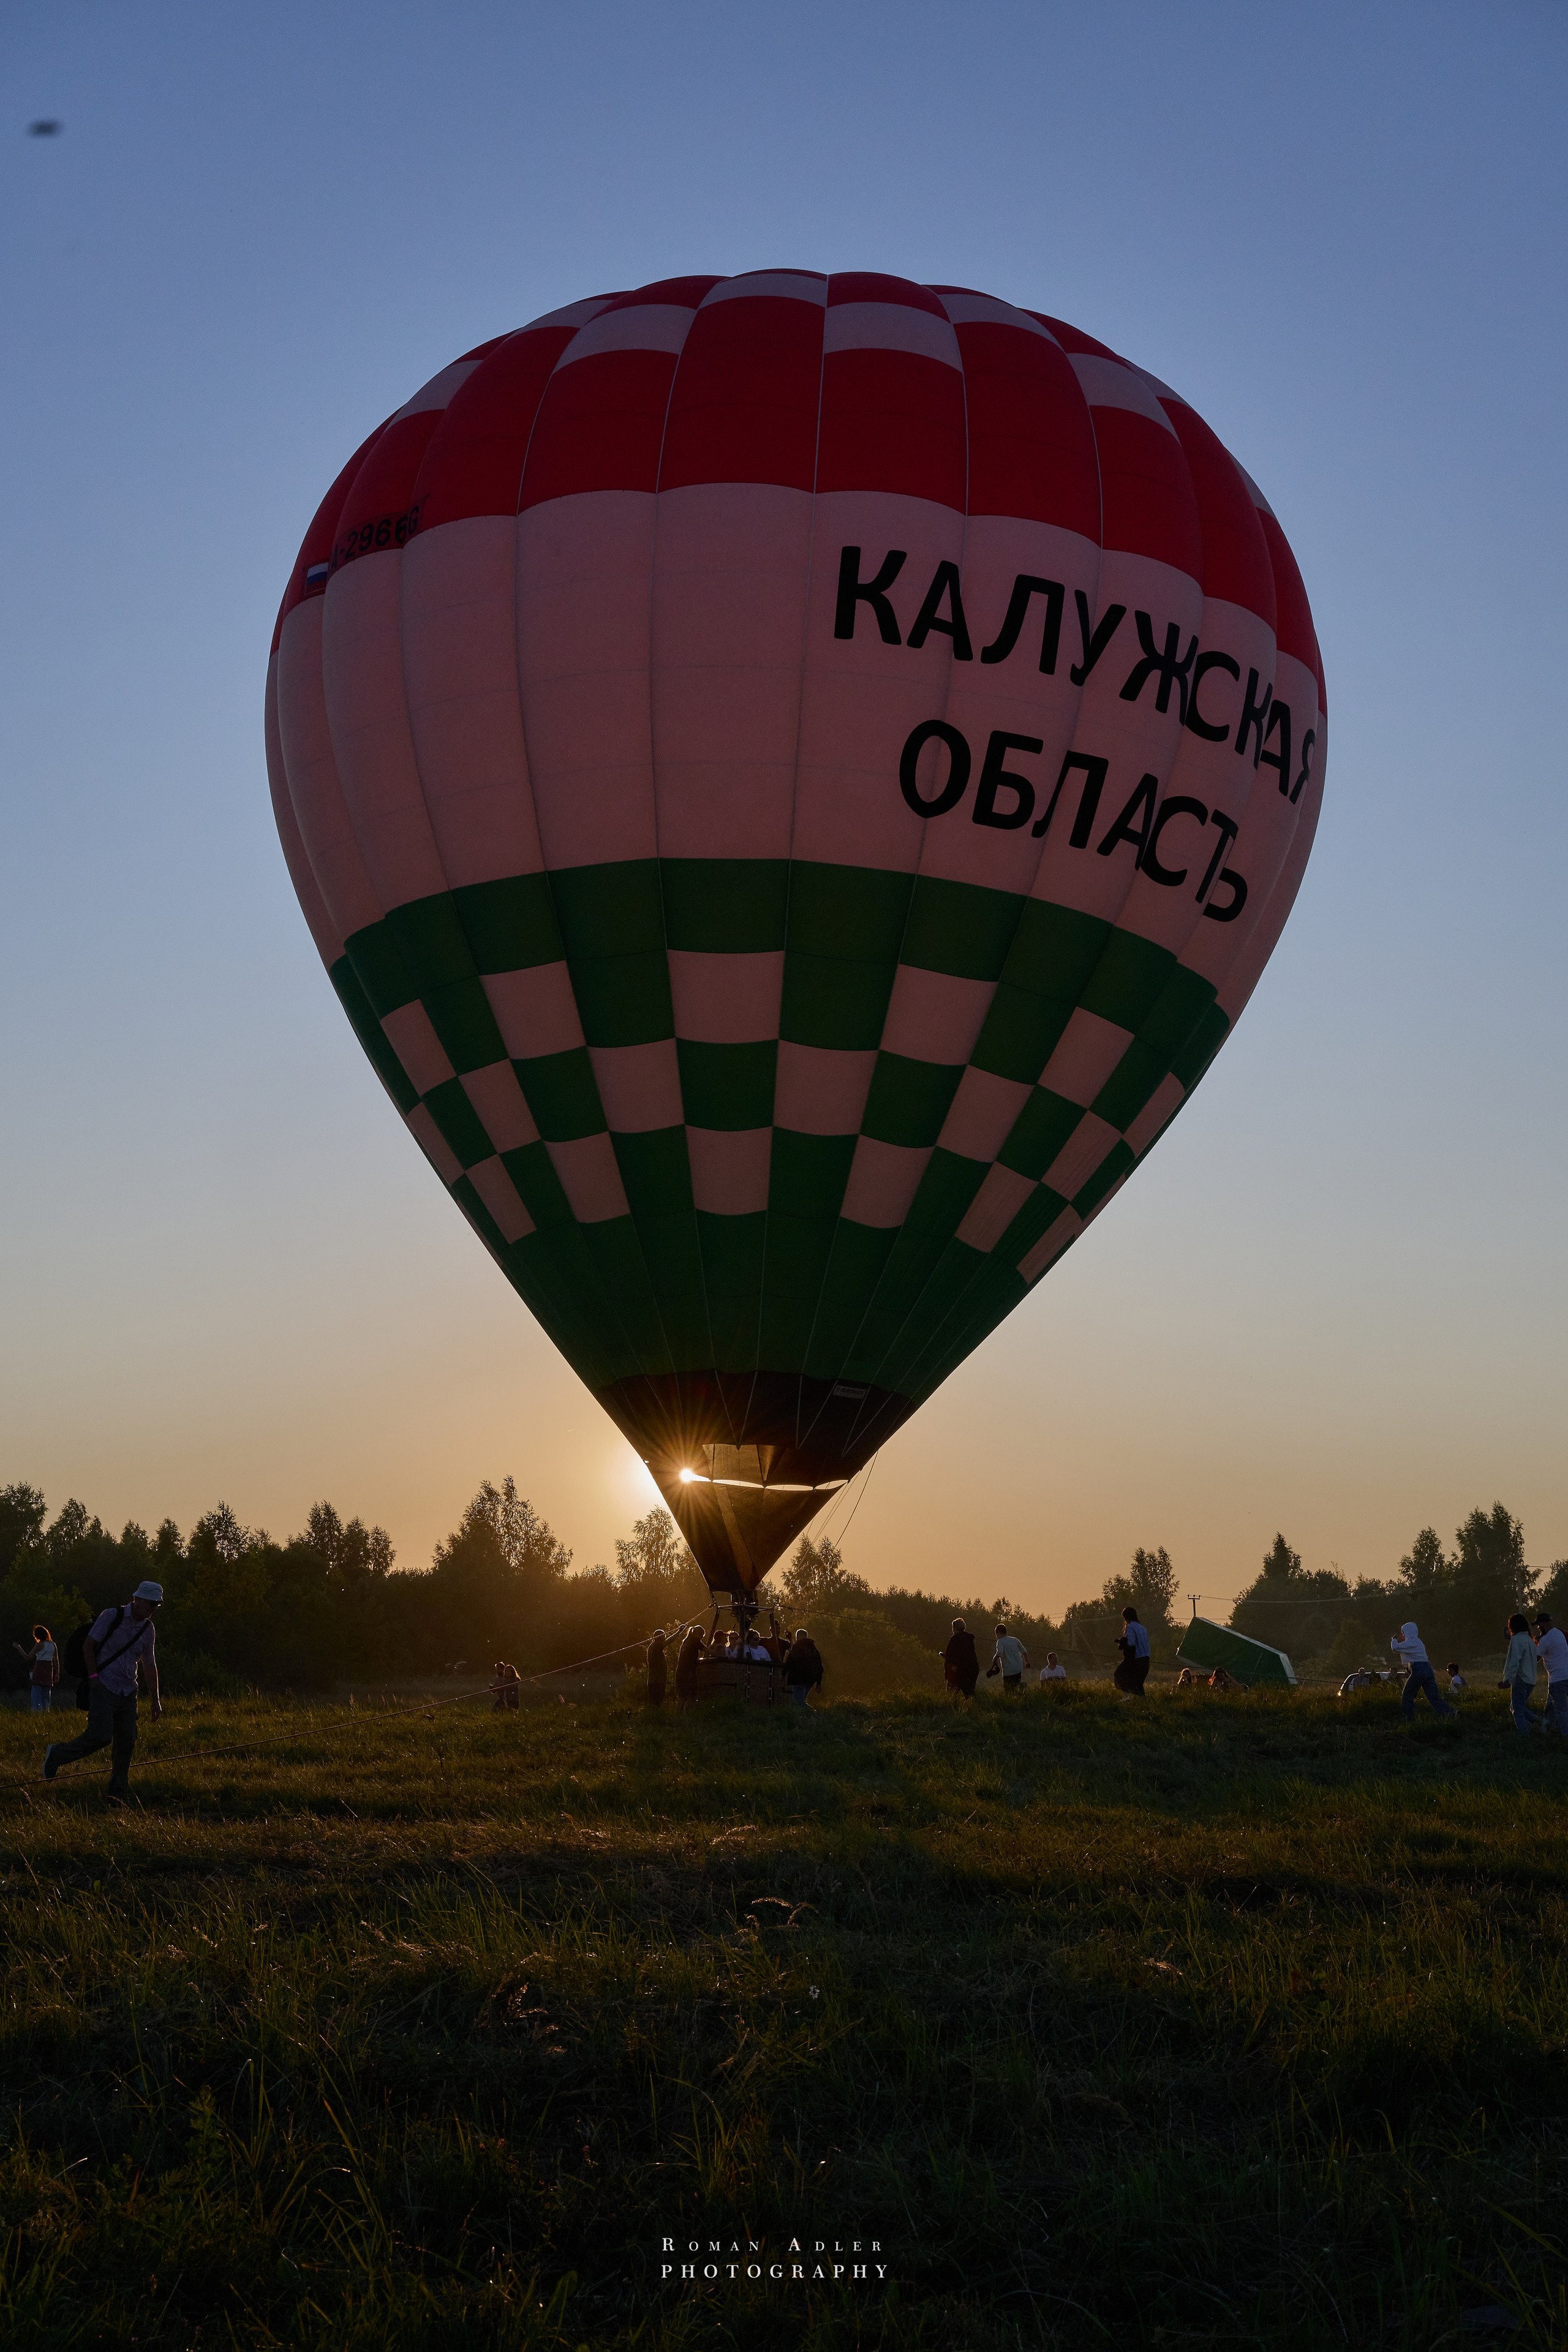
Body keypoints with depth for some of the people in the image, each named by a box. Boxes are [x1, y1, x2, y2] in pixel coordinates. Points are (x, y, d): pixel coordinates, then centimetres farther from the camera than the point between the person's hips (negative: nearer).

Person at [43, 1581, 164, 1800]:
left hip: (128, 1693, 6)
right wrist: (94, 1677, -14)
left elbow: (149, 1666, 17)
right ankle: (56, 1754, 6)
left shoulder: (148, 1629, 9)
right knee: (99, 1736, -16)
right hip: (104, 1689, -6)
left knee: (127, 1743, -1)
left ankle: (118, 1794, 8)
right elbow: (88, 1646, -6)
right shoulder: (111, 1617, -8)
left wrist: (156, 1699, 16)